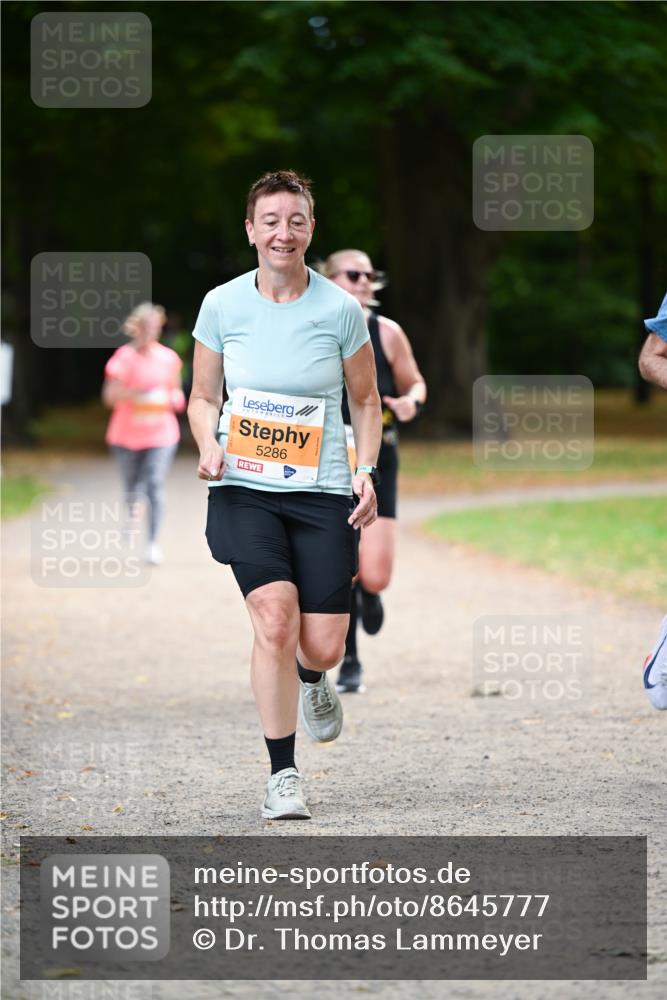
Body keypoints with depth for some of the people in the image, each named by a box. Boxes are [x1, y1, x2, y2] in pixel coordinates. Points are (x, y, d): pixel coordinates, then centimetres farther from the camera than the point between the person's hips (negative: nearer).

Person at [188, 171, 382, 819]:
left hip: (322, 495, 0)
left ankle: (313, 682, 37)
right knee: (275, 619, -19)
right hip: (245, 492, 0)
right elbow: (202, 398, 11)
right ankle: (282, 774, -8)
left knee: (322, 646, -3)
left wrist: (367, 472, -4)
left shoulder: (340, 309, -2)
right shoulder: (222, 305, 0)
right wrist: (208, 446, -9)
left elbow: (366, 401, 10)